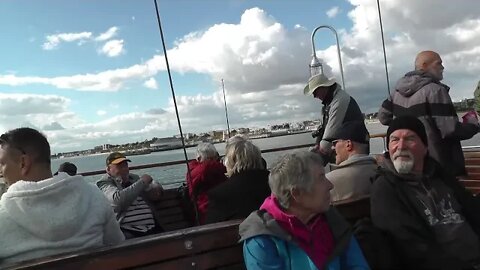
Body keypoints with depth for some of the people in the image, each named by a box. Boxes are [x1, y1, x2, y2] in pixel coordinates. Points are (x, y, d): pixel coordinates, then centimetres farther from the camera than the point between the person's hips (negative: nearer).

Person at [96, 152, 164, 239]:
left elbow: (156, 187, 34)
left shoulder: (134, 178, 20)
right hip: (126, 230, -5)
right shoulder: (104, 183, 5)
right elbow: (118, 200, -16)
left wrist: (156, 189, 8)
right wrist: (142, 182, -9)